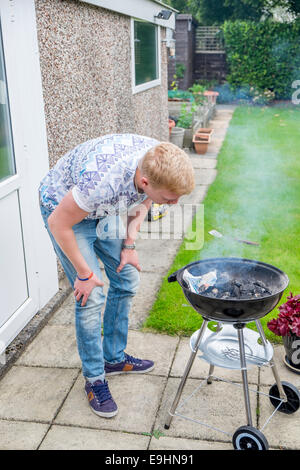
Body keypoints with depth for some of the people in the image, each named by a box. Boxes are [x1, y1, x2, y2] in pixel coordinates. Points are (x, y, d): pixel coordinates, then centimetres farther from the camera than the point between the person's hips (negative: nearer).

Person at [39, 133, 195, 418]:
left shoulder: (160, 165, -23)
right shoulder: (103, 181, -43)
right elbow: (59, 224, -27)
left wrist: (129, 245, -3)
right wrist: (84, 273, -18)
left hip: (104, 210, 7)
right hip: (64, 210, -6)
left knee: (127, 282, 8)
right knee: (91, 297, -10)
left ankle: (115, 358, 28)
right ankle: (94, 379, 10)